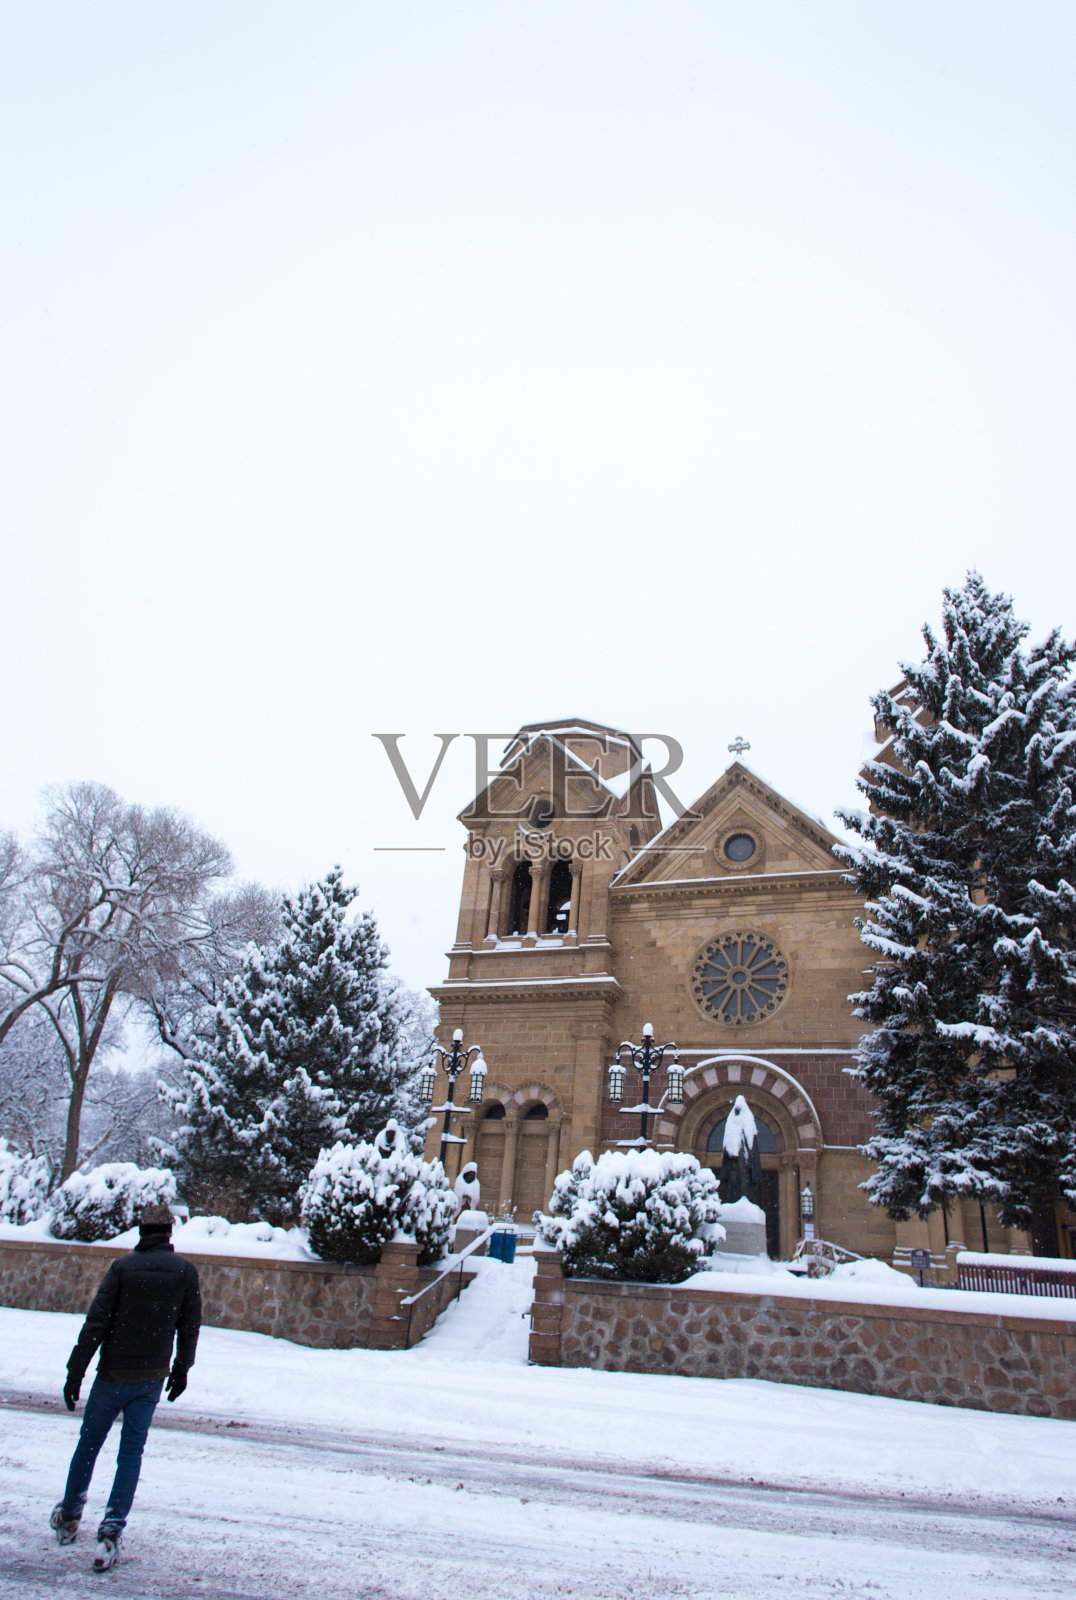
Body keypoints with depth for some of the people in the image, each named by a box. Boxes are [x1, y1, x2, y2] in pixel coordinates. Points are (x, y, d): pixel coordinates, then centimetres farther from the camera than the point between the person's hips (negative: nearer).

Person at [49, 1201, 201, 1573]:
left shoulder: (123, 1267, -9)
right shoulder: (185, 1271, -2)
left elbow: (96, 1323, -11)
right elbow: (189, 1328, 5)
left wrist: (75, 1371, -6)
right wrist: (181, 1370, 18)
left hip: (114, 1374, -1)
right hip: (153, 1378, 1)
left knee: (89, 1443, 17)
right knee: (131, 1452, 8)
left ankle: (69, 1516, 31)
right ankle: (111, 1530, 0)